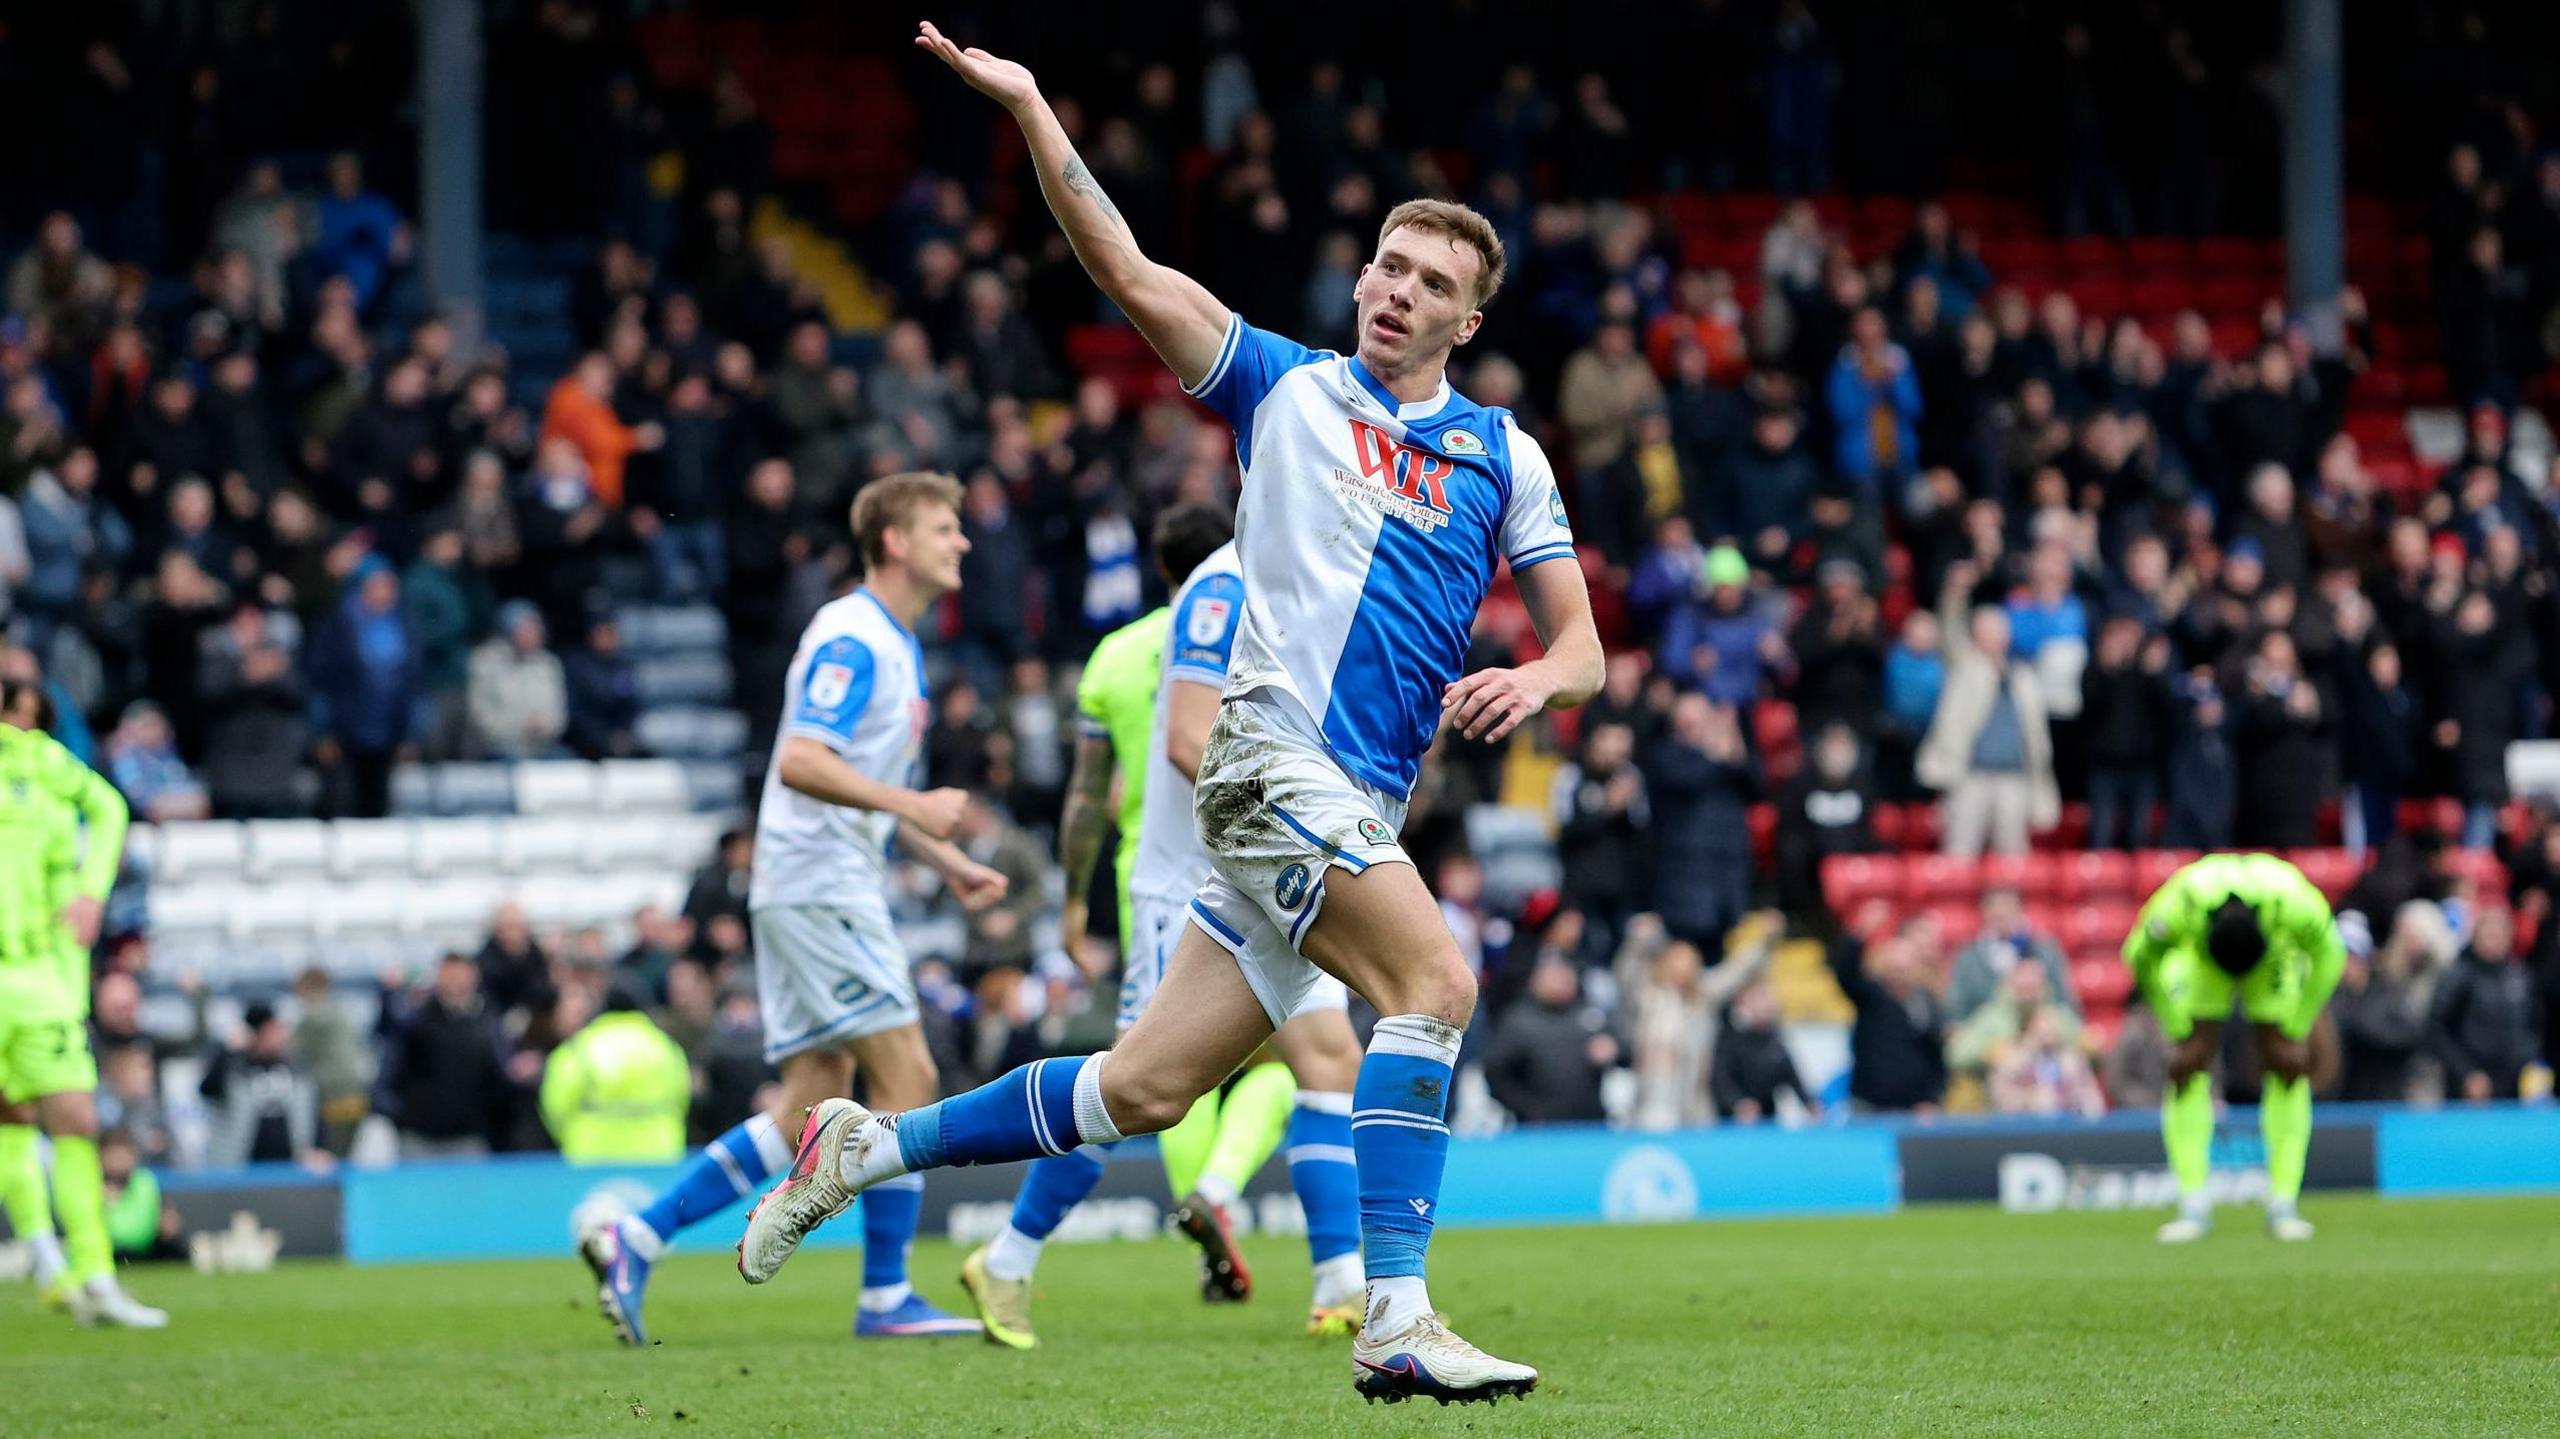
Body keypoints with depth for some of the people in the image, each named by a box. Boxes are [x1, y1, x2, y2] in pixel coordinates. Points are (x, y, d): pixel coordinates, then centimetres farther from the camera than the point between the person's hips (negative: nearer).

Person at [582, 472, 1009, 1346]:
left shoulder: (896, 646, 20)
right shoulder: (851, 637, -12)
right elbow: (803, 762, -24)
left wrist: (950, 865, 22)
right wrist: (913, 805, -29)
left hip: (835, 888, 10)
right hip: (820, 886, -10)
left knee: (813, 1107, 6)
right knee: (906, 1075, -10)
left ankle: (635, 1241, 6)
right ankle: (887, 1297, -6)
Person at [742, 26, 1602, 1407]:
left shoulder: (1501, 453, 16)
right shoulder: (1285, 386, 7)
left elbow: (1579, 642, 14)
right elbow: (1127, 271, -1)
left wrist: (1532, 680, -9)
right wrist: (1029, 108, -11)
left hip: (1361, 804, 5)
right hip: (1274, 751, -5)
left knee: (1145, 1088, 4)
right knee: (1435, 981, -26)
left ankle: (867, 1145, 21)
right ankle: (1395, 1321, -29)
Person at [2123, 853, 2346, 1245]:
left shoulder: (2292, 903, -41)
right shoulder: (2177, 909, -40)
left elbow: (2328, 955, -18)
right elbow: (2141, 958, -16)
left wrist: (2296, 1035, -13)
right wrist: (2179, 1034, -11)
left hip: (2277, 949, 0)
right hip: (2198, 955, 0)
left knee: (2287, 1065, -13)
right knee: (2188, 1066, -14)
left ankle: (2283, 1204, -8)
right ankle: (2193, 1205, -11)